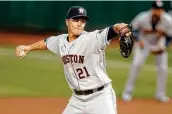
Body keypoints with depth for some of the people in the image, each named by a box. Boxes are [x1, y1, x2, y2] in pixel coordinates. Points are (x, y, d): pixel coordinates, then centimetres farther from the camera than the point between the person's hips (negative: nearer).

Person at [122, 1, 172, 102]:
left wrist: (163, 47, -19)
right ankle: (128, 92, -8)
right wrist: (138, 40, -20)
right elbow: (133, 28, -8)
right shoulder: (142, 18, -27)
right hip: (144, 43, -2)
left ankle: (160, 94, 12)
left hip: (159, 45, 2)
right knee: (136, 64, -18)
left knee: (163, 68, -6)